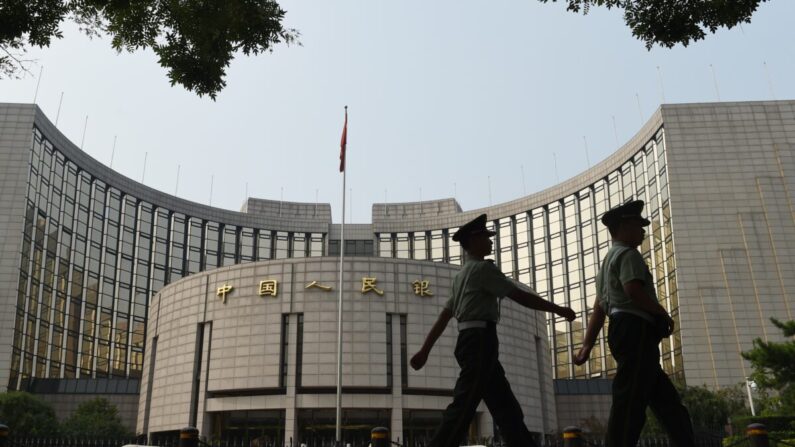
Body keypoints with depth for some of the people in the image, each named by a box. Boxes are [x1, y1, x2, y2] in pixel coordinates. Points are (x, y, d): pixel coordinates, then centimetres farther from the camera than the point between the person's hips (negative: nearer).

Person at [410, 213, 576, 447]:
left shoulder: (463, 274, 23)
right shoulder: (483, 268, -5)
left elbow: (444, 315, 20)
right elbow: (520, 296, -8)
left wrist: (425, 350, 17)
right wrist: (558, 309, 0)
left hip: (471, 342, 10)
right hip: (480, 341, -10)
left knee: (505, 406, 8)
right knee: (463, 406, -14)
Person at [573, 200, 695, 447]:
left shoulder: (608, 261, 30)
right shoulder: (628, 254, -1)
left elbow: (598, 310, 21)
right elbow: (634, 291, -20)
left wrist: (587, 346, 14)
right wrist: (663, 314, -5)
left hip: (622, 332, 10)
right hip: (636, 331, -10)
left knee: (668, 402, 10)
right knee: (629, 403, -15)